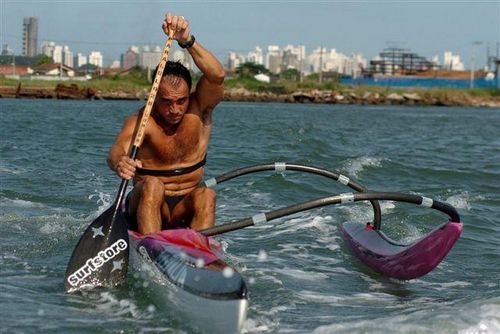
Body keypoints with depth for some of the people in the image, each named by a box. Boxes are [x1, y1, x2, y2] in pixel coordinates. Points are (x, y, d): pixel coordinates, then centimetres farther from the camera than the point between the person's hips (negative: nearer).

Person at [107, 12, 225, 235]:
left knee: (206, 196, -29)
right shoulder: (140, 122, -14)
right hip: (146, 207, -2)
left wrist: (187, 41, -40)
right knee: (152, 185, -32)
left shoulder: (199, 109, -7)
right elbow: (117, 150, -34)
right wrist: (119, 162, -59)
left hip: (186, 209, 2)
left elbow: (217, 76, -26)